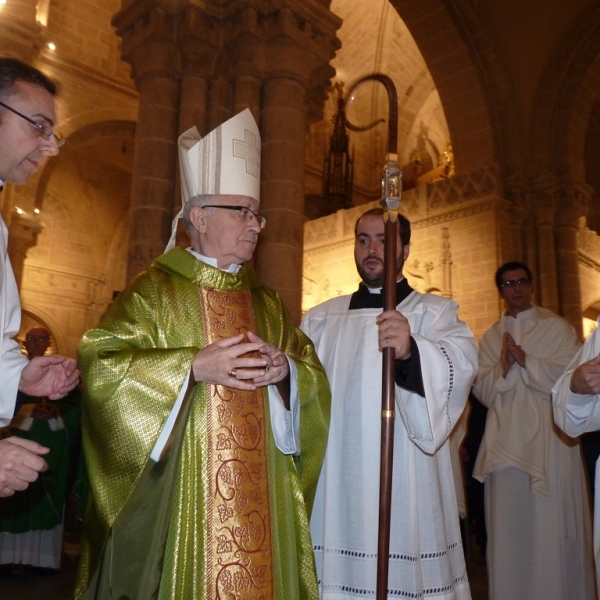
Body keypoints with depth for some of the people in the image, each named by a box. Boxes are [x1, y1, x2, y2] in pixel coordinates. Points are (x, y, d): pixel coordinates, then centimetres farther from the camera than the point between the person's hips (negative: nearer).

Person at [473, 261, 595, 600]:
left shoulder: (558, 328, 4)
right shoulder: (491, 337, 12)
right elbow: (483, 391, 6)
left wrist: (526, 361, -15)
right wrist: (503, 367, -13)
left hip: (550, 441, -3)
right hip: (506, 442, 3)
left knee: (552, 526, -1)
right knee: (510, 527, 7)